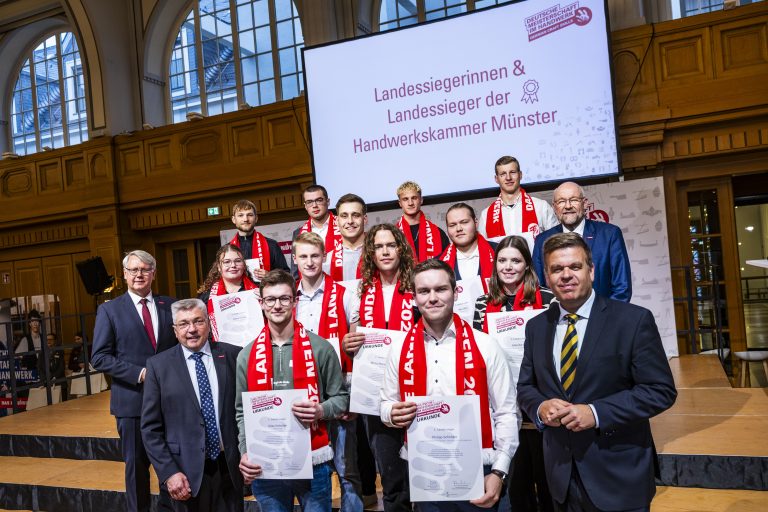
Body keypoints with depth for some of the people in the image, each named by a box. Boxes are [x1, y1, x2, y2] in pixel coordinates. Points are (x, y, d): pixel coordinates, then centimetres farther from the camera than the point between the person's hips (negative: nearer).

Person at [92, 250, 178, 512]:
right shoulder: (109, 310, -1)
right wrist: (139, 373, -16)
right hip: (132, 399, -2)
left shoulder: (169, 305, 6)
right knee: (136, 464, 8)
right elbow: (100, 357, -5)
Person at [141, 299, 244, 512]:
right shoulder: (158, 365, -1)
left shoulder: (233, 356, 0)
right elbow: (150, 427, -1)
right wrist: (168, 472, -8)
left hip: (230, 467, 1)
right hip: (186, 472, -1)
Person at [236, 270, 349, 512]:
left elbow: (341, 397, 3)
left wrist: (321, 411, -17)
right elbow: (242, 411, 9)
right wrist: (245, 452, -4)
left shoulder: (319, 348, -3)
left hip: (313, 462, -1)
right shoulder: (247, 355, 3)